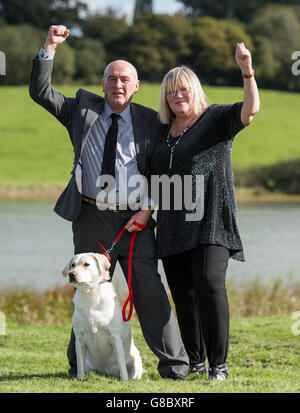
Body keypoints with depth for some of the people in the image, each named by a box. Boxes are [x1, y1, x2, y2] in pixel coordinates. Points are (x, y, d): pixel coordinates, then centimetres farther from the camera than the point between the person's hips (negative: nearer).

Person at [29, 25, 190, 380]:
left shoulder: (149, 120, 6)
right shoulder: (82, 108, 8)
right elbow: (40, 92, 3)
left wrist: (147, 208, -7)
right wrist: (49, 48, -7)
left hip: (135, 219, -1)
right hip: (91, 219, 1)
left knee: (150, 292, -6)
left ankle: (173, 364, -2)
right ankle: (81, 364, 19)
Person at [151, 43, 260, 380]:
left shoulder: (216, 118, 2)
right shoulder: (164, 130, 17)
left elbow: (250, 109, -16)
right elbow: (155, 178, 25)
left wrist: (247, 71, -29)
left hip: (210, 222, -6)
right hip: (173, 226, 6)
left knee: (209, 282, -21)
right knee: (183, 295, 5)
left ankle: (219, 365, -17)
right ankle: (195, 361, 18)